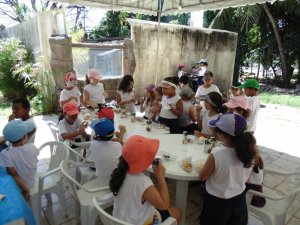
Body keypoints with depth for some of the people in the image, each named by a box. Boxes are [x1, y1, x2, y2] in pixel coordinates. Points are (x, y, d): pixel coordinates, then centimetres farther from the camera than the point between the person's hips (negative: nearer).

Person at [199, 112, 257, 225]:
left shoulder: (216, 154, -33)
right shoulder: (248, 151, -18)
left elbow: (202, 177, -16)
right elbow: (243, 176, 0)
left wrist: (208, 165, -2)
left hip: (217, 201, -4)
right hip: (239, 198, 4)